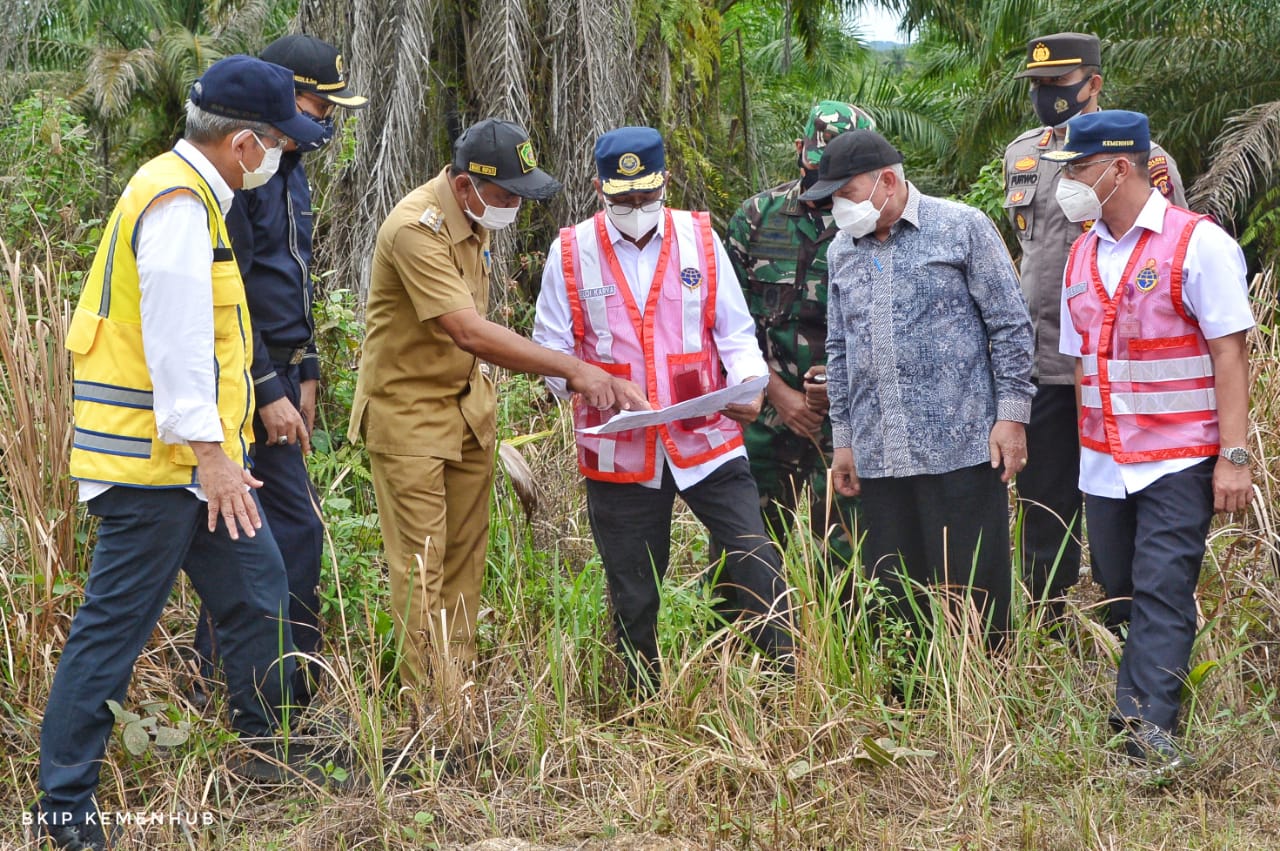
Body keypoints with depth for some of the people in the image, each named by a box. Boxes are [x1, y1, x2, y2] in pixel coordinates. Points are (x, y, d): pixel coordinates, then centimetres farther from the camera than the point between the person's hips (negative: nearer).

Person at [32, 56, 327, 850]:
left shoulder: (187, 193, 14)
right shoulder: (177, 204, -18)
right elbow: (176, 339, -24)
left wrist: (220, 449, 21)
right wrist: (210, 452, -23)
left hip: (194, 456, 10)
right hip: (157, 460, -10)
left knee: (257, 591, 15)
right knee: (115, 626, -4)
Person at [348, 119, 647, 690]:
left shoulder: (475, 216, 3)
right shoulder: (416, 229, -25)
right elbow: (469, 333, -32)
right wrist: (574, 370, -35)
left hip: (467, 403, 8)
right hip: (408, 411, -8)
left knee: (465, 556, 8)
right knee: (421, 562, -6)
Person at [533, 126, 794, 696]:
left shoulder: (700, 238, 4)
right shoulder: (571, 252, 1)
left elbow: (734, 330, 7)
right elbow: (551, 346, 3)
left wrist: (748, 382, -13)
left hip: (707, 441, 0)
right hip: (618, 452, 0)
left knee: (757, 564, -9)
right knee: (633, 596, 9)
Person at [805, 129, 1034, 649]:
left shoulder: (962, 228, -2)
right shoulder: (842, 251, 14)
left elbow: (1010, 326, -2)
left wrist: (1011, 414, -7)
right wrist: (843, 438, 17)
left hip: (959, 447, -5)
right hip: (877, 456, 5)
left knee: (971, 592, -1)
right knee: (893, 600, 7)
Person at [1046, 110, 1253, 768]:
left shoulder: (1197, 244, -9)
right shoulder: (1082, 255, 12)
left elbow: (1230, 354, -11)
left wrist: (1234, 457, -16)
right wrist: (1088, 450, 13)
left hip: (1178, 461, -6)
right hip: (1104, 463, 6)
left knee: (1162, 596, -11)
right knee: (1120, 595, 11)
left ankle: (1150, 728, -12)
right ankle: (1122, 718, 20)